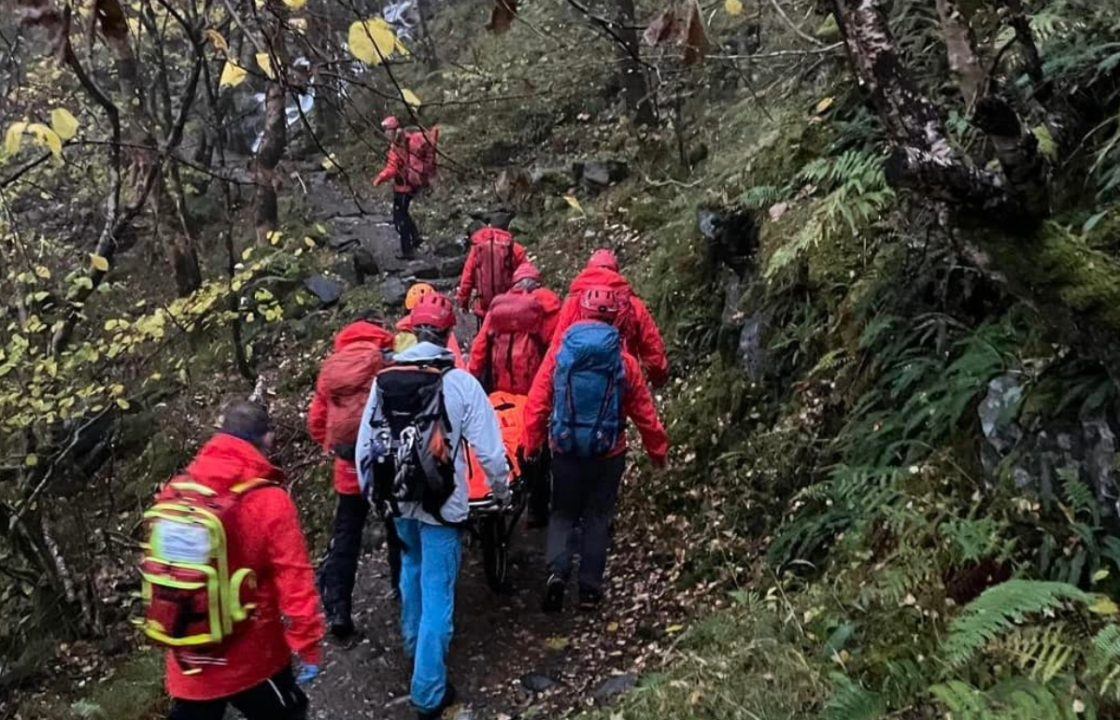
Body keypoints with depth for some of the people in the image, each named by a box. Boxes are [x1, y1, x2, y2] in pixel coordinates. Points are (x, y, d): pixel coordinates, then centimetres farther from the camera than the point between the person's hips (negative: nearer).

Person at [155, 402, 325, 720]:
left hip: (188, 658, 5)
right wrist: (309, 647, -11)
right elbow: (295, 583, -21)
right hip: (251, 658, -4)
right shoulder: (270, 502, -21)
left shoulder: (175, 492, -6)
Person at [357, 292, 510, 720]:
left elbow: (364, 446, -1)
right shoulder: (460, 383, -16)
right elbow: (490, 450, -14)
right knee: (437, 594, 5)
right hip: (441, 506, -5)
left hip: (400, 501, 5)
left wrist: (372, 491, 16)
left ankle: (413, 645, 50)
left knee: (412, 570, 30)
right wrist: (501, 490, 4)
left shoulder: (384, 380, -5)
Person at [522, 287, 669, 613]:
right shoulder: (624, 360, -6)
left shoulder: (559, 352, -6)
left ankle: (557, 572, -5)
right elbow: (644, 414, -1)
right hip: (608, 453, 0)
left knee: (563, 513, 16)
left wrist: (531, 445, 2)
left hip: (565, 449, 0)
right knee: (598, 518, 14)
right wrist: (658, 451, 10)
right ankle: (590, 589, 16)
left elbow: (536, 403, -8)